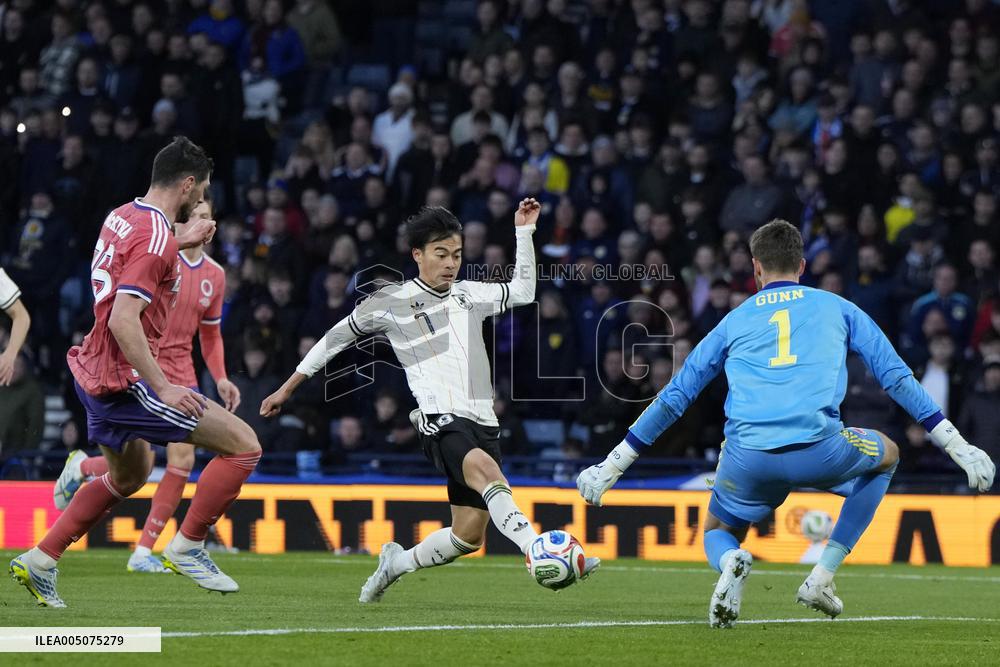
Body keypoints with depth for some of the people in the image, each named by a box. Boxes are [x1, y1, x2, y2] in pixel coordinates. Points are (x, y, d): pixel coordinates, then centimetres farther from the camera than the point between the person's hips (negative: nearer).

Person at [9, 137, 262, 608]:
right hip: (126, 379, -10)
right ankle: (187, 547, -1)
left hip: (95, 373, 10)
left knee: (130, 474, 31)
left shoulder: (122, 217, 8)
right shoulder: (155, 237, -19)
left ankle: (40, 561, 28)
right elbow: (123, 319, -28)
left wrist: (183, 242, 27)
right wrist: (162, 388, -28)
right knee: (243, 445, -9)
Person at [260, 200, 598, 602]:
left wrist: (524, 232, 20)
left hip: (483, 421, 6)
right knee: (487, 471, -38)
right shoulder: (389, 303, 7)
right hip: (440, 421, -6)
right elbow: (336, 338, 19)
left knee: (469, 536, 2)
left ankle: (397, 562, 28)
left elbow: (523, 291, 29)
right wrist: (287, 388, 23)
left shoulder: (469, 295, 19)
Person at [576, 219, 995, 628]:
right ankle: (822, 577, 18)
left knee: (718, 534, 30)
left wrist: (611, 467, 32)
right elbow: (897, 378, 18)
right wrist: (960, 449, 22)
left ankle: (731, 562, -12)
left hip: (748, 456, 1)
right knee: (887, 454, 32)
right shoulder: (836, 308, 21)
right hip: (819, 449, -1)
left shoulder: (734, 321, 24)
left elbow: (673, 398, 25)